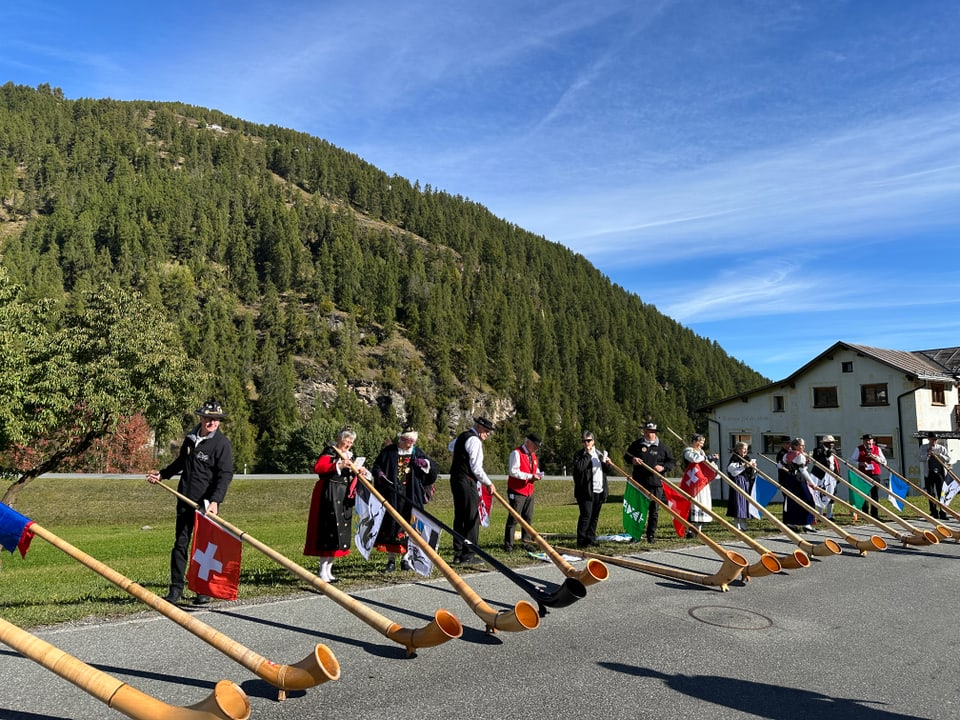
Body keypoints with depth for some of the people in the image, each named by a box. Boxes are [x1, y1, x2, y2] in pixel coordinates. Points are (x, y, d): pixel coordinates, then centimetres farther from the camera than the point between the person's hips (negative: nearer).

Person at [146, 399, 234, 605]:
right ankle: (176, 589, 16)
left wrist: (215, 501, -25)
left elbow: (225, 476, -15)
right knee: (180, 544, 7)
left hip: (206, 503, -5)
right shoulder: (190, 438, 10)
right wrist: (162, 474, 22)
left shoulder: (222, 444, -9)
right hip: (185, 501, 5)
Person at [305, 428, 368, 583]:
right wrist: (338, 466, -29)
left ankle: (328, 569, 17)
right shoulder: (330, 451, -7)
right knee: (329, 530, -9)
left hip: (344, 497, 8)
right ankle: (323, 571, -2)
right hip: (329, 495, -8)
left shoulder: (350, 455, 18)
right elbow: (317, 467, -21)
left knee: (341, 531, 8)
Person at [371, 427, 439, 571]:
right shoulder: (389, 451, 3)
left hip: (411, 497, 2)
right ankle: (391, 561, 9)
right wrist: (381, 476, -13)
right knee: (391, 526, 1)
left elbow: (434, 468, 8)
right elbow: (376, 467, 6)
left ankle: (405, 559, 15)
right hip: (391, 496, -1)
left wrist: (425, 463, -12)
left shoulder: (417, 453, 9)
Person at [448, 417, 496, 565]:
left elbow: (450, 446, 42)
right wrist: (488, 483, -7)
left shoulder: (462, 436, 17)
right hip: (467, 481, -10)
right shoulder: (474, 440, -12)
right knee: (472, 518, -6)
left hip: (456, 479, 10)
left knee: (459, 518, 11)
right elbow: (476, 468, -18)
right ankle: (468, 555, -5)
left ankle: (458, 554, 14)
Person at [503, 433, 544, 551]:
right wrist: (530, 476, -22)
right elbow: (514, 472, -21)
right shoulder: (516, 453, -14)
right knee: (513, 519, -7)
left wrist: (538, 474, 1)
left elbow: (535, 469, 25)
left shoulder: (533, 455, 15)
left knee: (528, 518, 15)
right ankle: (508, 545, -3)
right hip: (517, 491, -8)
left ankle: (527, 540, 27)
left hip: (529, 491, 8)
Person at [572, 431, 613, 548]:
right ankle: (581, 541, -1)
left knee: (595, 517, 11)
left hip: (599, 491, 6)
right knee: (586, 516, -7)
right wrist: (588, 454, -16)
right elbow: (579, 467, -21)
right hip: (586, 491, -6)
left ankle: (591, 539, 20)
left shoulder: (600, 453, 15)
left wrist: (606, 462, -6)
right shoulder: (579, 454, -2)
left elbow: (609, 470, 15)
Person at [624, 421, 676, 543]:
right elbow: (626, 457, 17)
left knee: (654, 511, 4)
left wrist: (663, 467, -10)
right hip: (639, 482, 1)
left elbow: (672, 462, 9)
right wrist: (632, 460, -6)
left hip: (656, 484, 0)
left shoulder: (663, 446, 5)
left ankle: (651, 535, 15)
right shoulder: (636, 444, 7)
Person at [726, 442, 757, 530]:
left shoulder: (748, 459, 14)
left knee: (745, 503, 9)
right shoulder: (734, 459, -7)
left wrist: (753, 468, -4)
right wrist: (744, 467, -22)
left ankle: (743, 526, 16)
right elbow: (733, 471, -20)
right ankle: (737, 526, 0)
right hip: (738, 483, -7)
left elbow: (752, 475, 16)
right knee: (738, 504, -6)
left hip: (747, 483, 7)